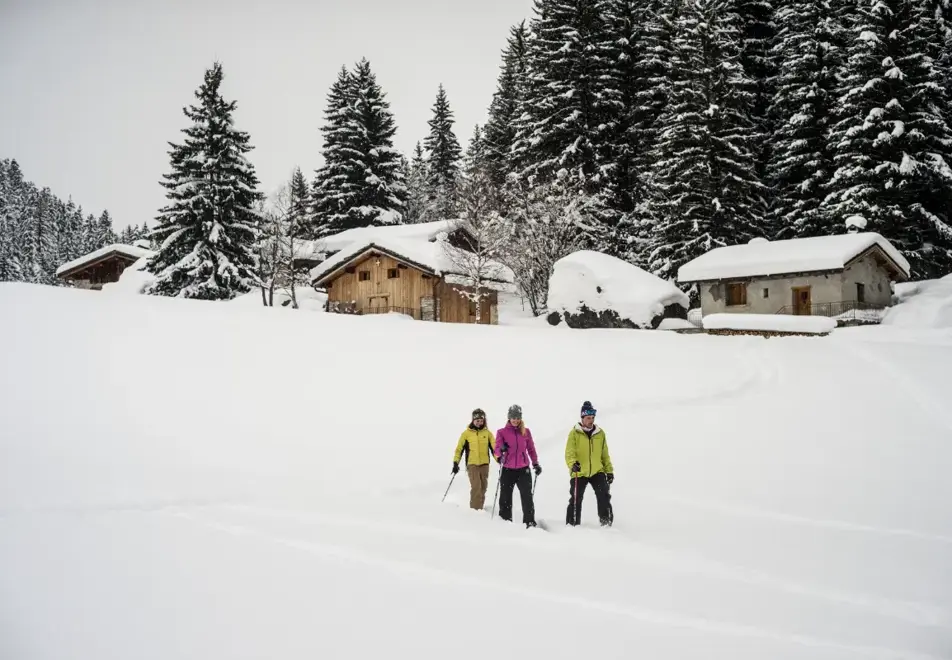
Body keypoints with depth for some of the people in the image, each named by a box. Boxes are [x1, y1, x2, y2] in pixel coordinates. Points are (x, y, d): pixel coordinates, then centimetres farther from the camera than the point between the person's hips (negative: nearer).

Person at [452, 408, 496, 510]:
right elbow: (459, 448, 3)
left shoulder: (487, 433, 6)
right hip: (472, 464, -3)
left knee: (483, 488, 7)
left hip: (484, 464, 3)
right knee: (476, 487, -15)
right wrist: (456, 462, -4)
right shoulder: (466, 433, 1)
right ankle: (475, 509, -9)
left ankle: (480, 508, 19)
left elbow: (494, 447, 7)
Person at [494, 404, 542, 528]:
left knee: (527, 496, -6)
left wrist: (536, 463, 10)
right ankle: (505, 521, 19)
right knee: (505, 497, 7)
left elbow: (531, 449, 14)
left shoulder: (526, 432, 7)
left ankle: (530, 521, -2)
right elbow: (497, 448, -10)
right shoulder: (502, 432, 0)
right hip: (507, 470, -1)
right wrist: (501, 450, -32)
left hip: (523, 469, 1)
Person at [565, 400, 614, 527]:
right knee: (575, 500, 4)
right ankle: (572, 524, 16)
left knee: (604, 495, -14)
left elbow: (605, 454, 14)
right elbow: (569, 452, -12)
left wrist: (609, 470, 13)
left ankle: (606, 520, -3)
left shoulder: (600, 433, 6)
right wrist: (572, 464, -31)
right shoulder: (574, 433, -5)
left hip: (597, 472, 2)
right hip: (579, 473, -2)